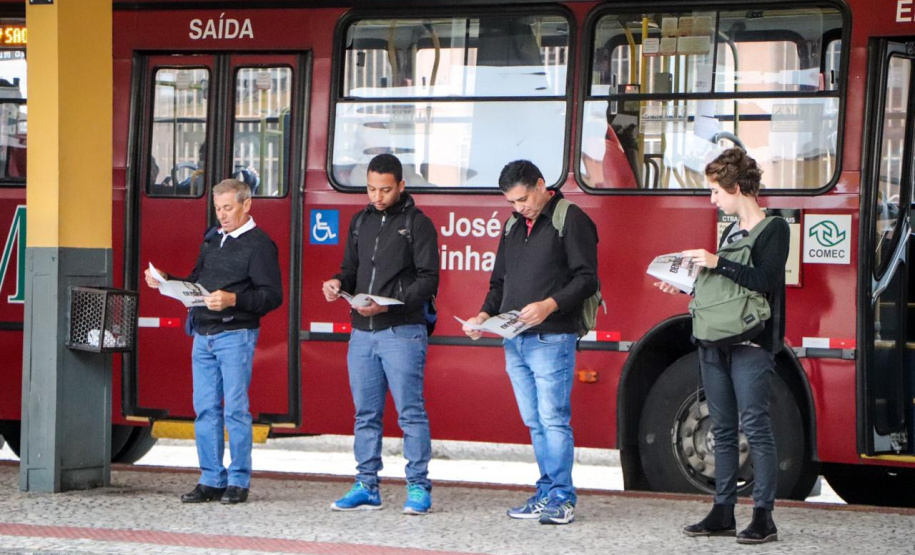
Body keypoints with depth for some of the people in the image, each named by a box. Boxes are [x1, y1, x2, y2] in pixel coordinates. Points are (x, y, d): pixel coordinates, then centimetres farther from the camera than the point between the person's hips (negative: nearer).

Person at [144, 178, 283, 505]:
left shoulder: (259, 245, -6)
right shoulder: (212, 239, 16)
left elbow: (272, 295, -14)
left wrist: (233, 300, -26)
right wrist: (166, 282, 6)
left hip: (235, 335, -7)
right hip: (203, 334, 7)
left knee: (235, 410, -5)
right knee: (205, 409, 6)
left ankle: (238, 482, 1)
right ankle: (211, 481, 11)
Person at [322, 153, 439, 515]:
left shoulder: (417, 224, -3)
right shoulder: (361, 221, 16)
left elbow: (428, 280, -8)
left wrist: (389, 304, -20)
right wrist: (338, 284, -2)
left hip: (402, 332, -6)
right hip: (362, 332, 6)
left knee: (410, 411, -6)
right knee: (365, 413, 9)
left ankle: (418, 488, -2)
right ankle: (366, 487, 14)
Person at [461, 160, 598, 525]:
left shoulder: (571, 220, -4)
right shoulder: (514, 227, 19)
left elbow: (586, 279, -10)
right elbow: (499, 282, 25)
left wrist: (550, 305, -23)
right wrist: (486, 314, 6)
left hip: (551, 339, -7)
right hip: (515, 341, 7)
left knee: (553, 420, -9)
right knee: (534, 423, 8)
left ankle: (561, 499, -6)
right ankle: (546, 494, 12)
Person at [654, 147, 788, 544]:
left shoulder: (773, 230, -6)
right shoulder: (731, 231, 18)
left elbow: (764, 280, -19)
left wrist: (716, 264, -22)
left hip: (751, 345, -8)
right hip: (716, 343, 8)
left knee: (754, 426, -10)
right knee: (723, 430, 9)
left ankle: (763, 516, -9)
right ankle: (723, 512, 13)